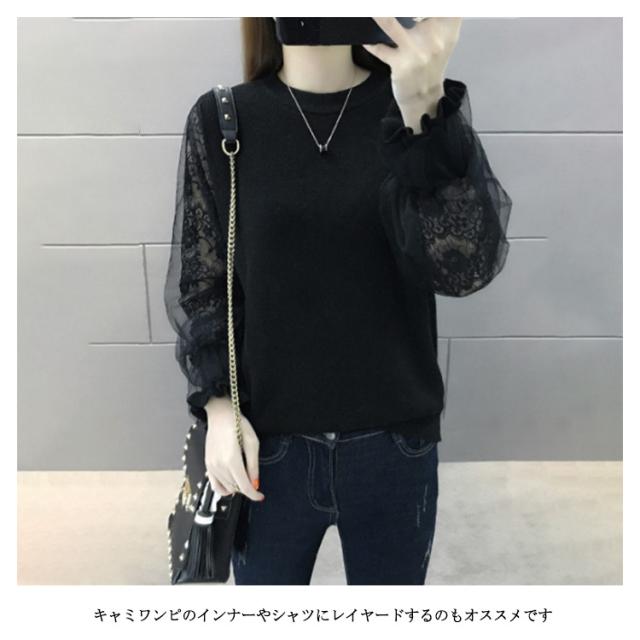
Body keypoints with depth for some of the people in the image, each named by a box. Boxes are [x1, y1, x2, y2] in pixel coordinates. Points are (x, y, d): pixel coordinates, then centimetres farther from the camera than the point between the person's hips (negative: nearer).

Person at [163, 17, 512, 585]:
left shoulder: (424, 102, -3)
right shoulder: (220, 120, -3)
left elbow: (468, 264, -17)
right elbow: (197, 283, 1)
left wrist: (423, 111, -30)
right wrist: (217, 403, -11)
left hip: (394, 447, 1)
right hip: (268, 447, 0)